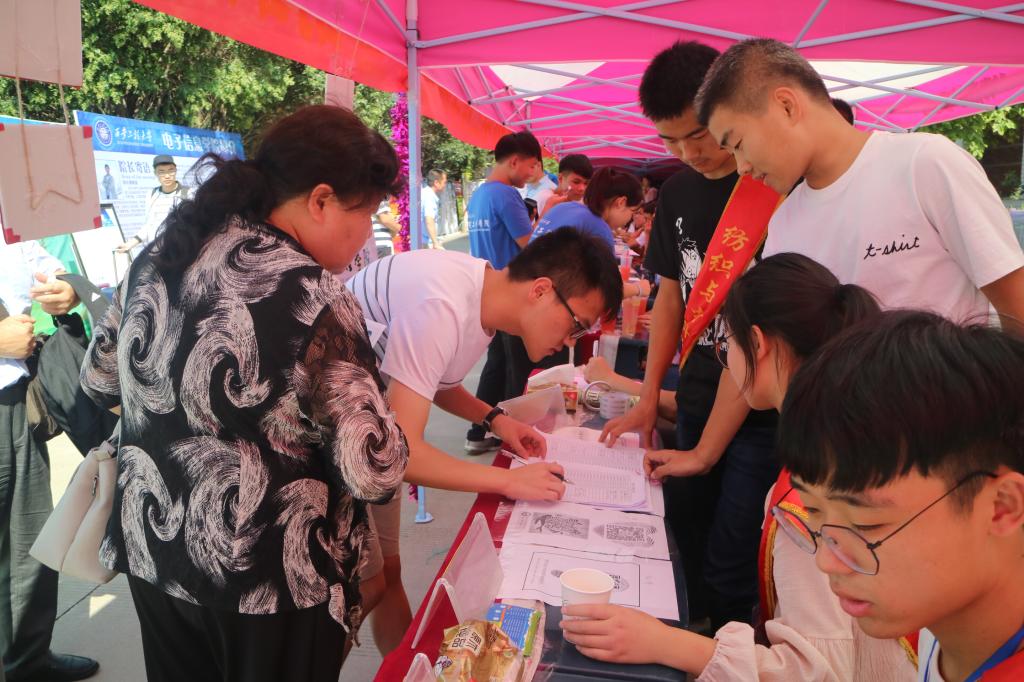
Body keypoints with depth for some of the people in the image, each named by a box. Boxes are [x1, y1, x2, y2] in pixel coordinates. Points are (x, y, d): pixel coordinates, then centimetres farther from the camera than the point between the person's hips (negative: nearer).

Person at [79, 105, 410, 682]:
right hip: (271, 578, -6)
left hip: (153, 551, 7)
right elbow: (374, 473, -24)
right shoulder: (313, 299, -24)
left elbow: (100, 380, 11)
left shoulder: (160, 255, -2)